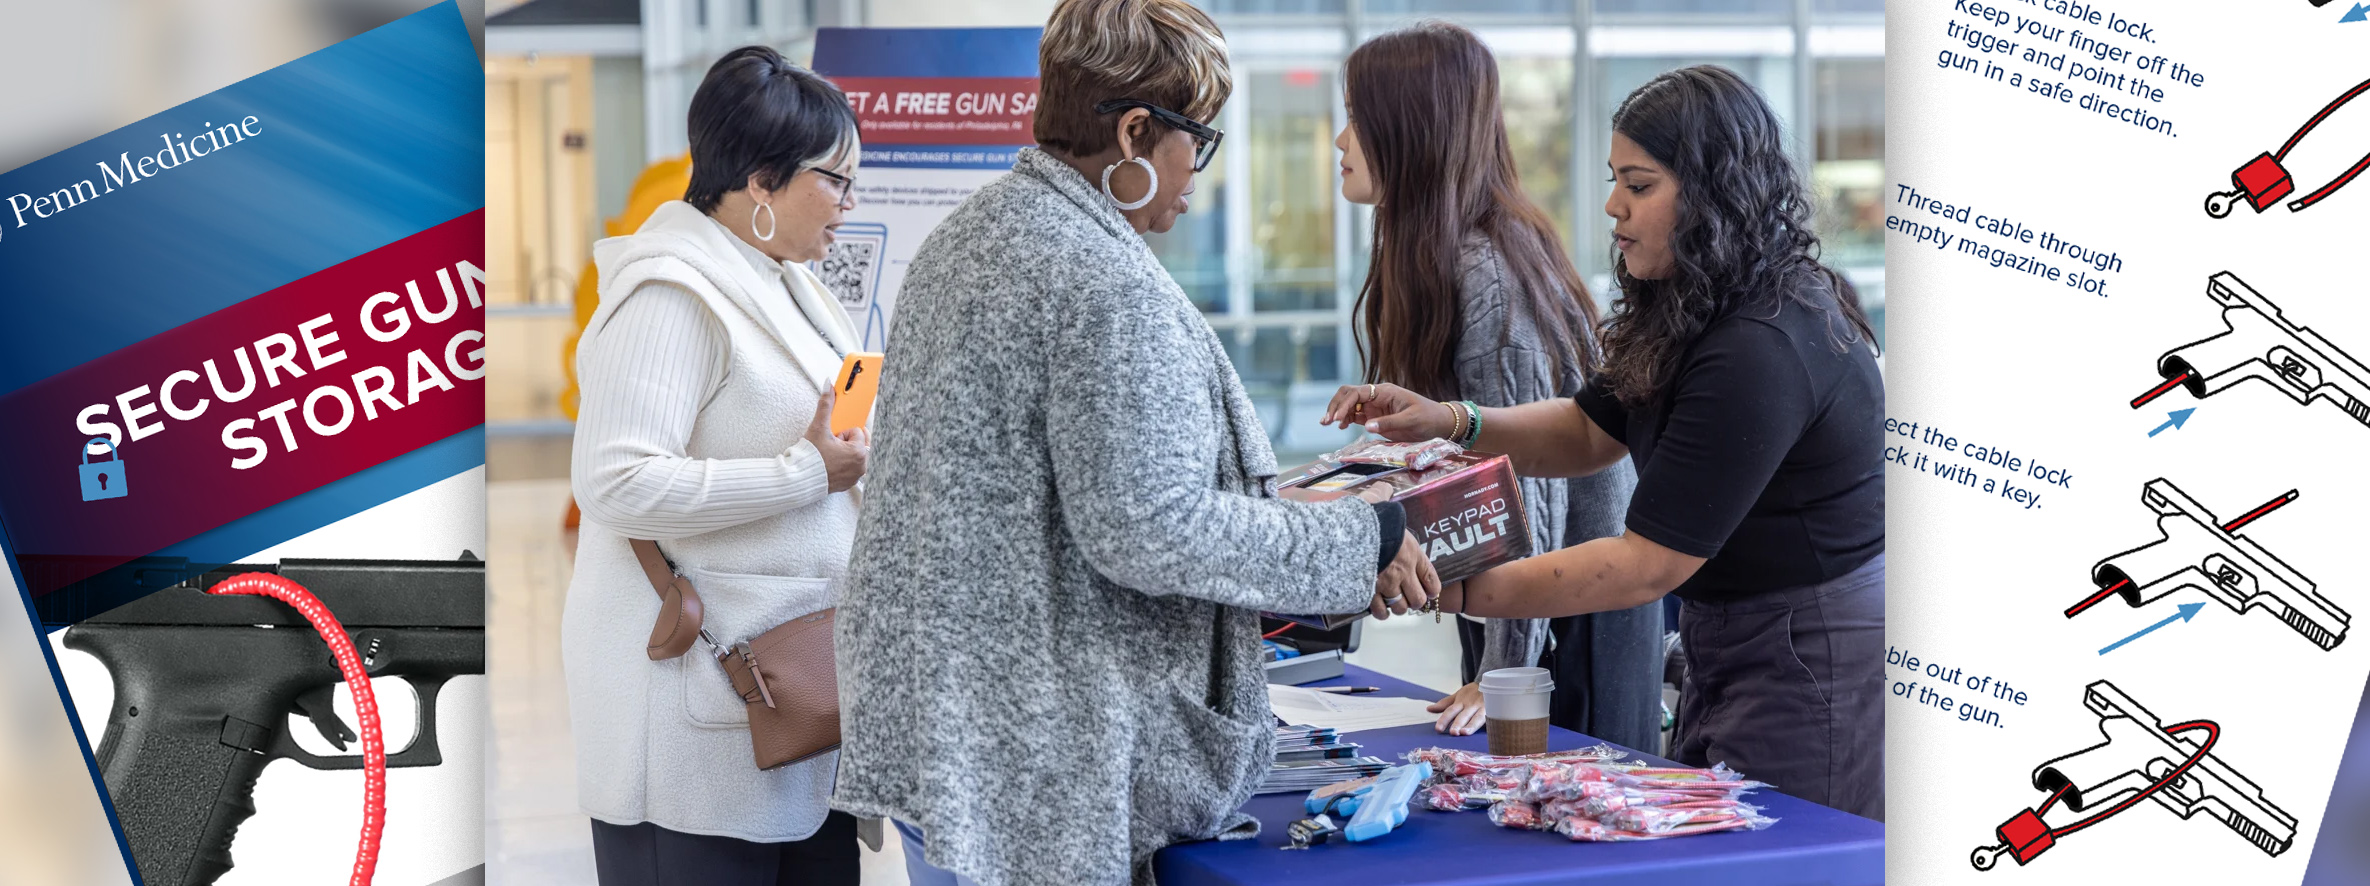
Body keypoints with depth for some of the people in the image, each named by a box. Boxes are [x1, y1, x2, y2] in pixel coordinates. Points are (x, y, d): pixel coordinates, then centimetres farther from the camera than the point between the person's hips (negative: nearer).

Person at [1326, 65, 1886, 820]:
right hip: (1729, 645, 10)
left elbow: (1649, 564, -26)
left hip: (1810, 664, -10)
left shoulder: (1763, 352, -26)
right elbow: (1590, 431, 13)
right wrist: (1447, 420, -4)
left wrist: (1455, 591, -25)